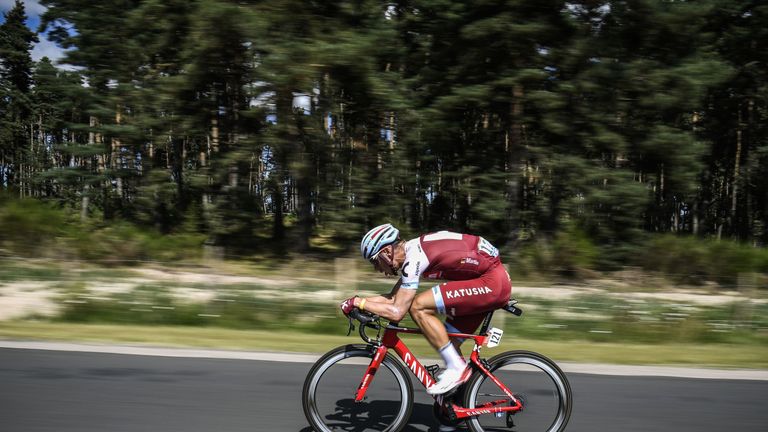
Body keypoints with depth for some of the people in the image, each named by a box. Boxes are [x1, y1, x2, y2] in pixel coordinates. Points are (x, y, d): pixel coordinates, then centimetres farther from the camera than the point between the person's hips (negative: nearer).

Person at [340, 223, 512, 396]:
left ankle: (457, 368, -7)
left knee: (418, 307, -14)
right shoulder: (413, 251, 12)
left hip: (491, 283, -10)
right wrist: (358, 301, 9)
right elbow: (393, 298, 19)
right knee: (450, 341, 11)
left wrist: (358, 302, -9)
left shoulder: (413, 257, -17)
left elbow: (396, 312, -19)